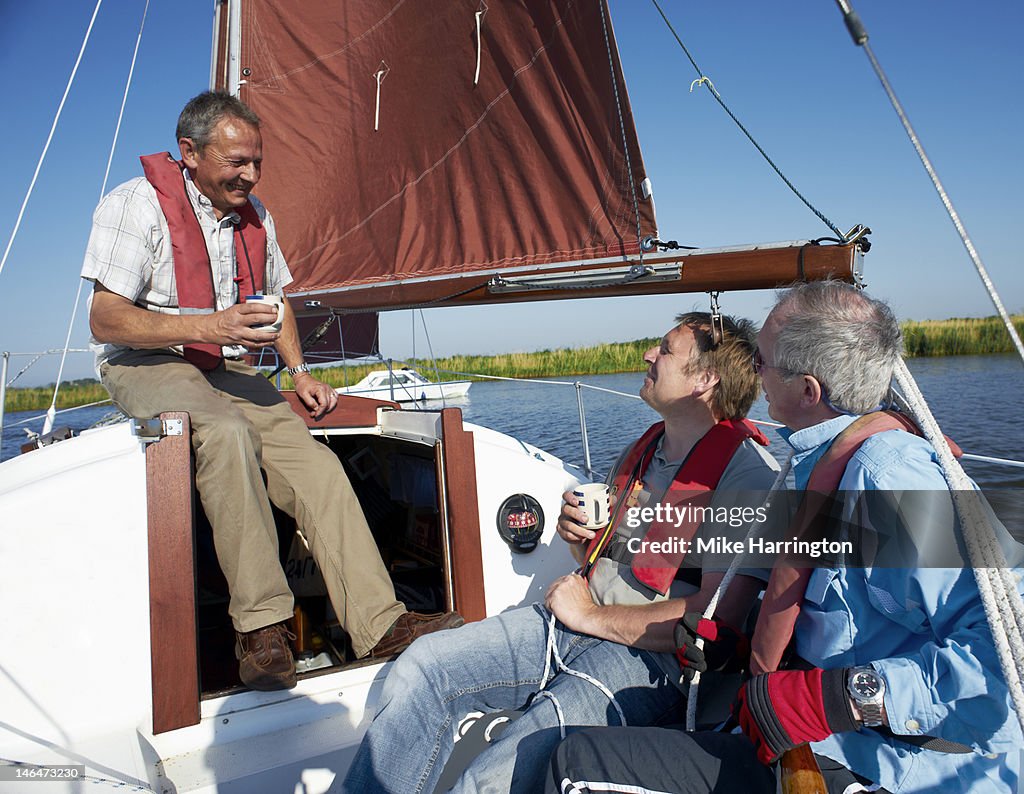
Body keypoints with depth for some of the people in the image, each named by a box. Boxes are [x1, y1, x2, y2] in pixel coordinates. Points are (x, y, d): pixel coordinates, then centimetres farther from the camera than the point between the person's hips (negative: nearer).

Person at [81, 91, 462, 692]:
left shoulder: (255, 216, 13)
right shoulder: (136, 204, -7)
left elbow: (276, 301, 24)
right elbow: (105, 321, -14)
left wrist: (299, 371, 8)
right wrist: (210, 326, -28)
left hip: (230, 370, 5)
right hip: (147, 366, -5)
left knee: (316, 463, -20)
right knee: (228, 432, -38)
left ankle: (380, 623, -19)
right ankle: (261, 626, -29)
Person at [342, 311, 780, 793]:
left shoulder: (747, 470, -13)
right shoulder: (645, 449, 14)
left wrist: (590, 615, -13)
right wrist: (576, 534, 2)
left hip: (651, 656, -8)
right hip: (574, 625, 8)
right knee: (421, 667, -3)